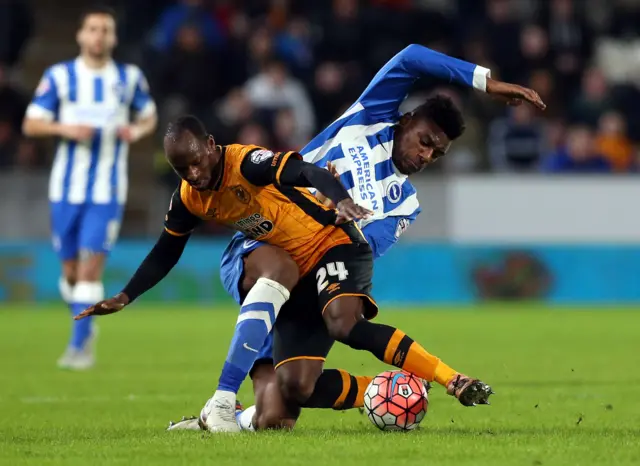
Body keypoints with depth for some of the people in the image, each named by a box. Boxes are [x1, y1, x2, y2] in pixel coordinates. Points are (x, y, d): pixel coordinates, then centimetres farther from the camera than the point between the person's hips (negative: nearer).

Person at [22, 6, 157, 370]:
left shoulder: (130, 78, 4)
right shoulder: (59, 76, 1)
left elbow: (149, 117, 16)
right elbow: (31, 124, 0)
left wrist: (138, 130, -8)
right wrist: (64, 128, -18)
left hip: (108, 189, -1)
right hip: (67, 186, 1)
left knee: (92, 263, -12)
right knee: (71, 266, 7)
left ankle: (79, 345, -11)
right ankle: (85, 328, 33)